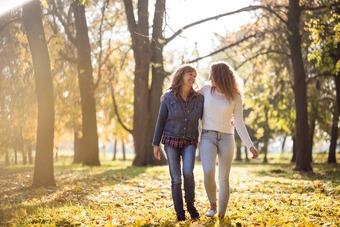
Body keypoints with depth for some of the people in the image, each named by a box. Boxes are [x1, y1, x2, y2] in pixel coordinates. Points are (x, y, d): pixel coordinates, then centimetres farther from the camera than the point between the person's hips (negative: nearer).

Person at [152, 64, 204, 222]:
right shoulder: (168, 97, -2)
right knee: (176, 178, -2)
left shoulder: (198, 98, 2)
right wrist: (156, 144, 0)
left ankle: (190, 205, 3)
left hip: (190, 142, 1)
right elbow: (161, 121, 1)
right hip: (171, 141, -1)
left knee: (188, 173, -20)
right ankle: (180, 213, 9)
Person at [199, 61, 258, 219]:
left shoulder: (235, 97, -1)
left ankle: (221, 214, 10)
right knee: (208, 172, -22)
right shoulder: (206, 90, 3)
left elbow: (239, 124, 0)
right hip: (207, 137, 0)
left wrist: (250, 145, -8)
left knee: (223, 178, 0)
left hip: (226, 138, 0)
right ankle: (212, 205, 0)